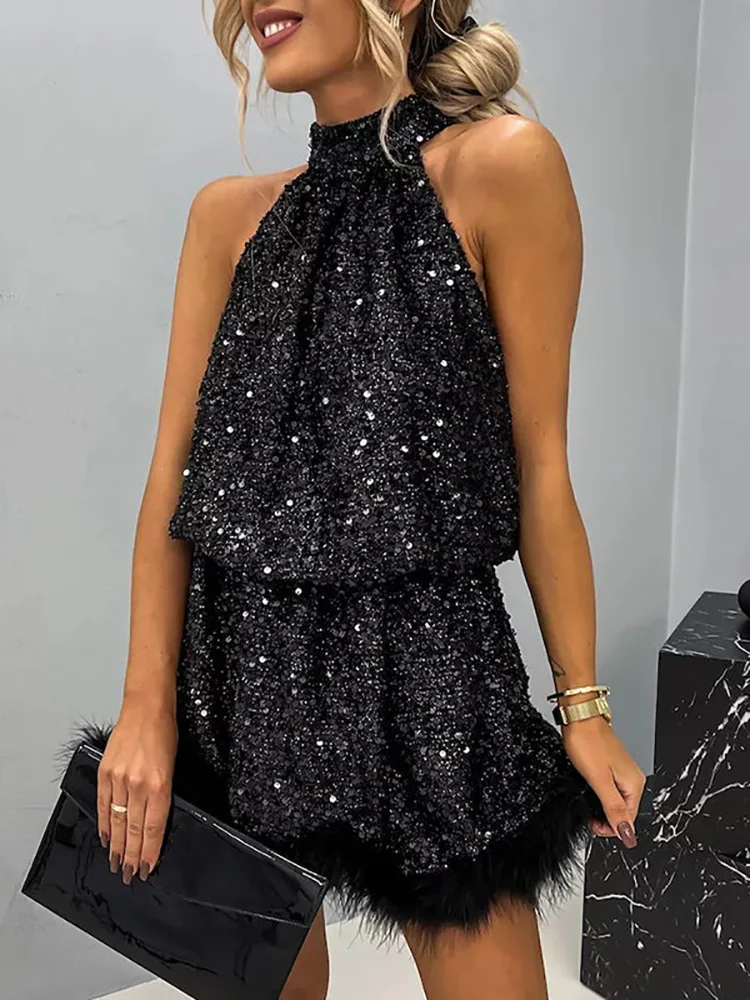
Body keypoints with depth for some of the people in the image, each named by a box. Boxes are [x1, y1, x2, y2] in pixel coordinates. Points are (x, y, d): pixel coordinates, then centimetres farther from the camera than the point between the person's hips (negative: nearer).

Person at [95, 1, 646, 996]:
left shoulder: (502, 165, -7)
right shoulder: (230, 214, 5)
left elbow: (540, 464, -7)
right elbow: (175, 469, 2)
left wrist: (584, 705, -3)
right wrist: (148, 707, -3)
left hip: (421, 659, -3)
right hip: (241, 662, 4)